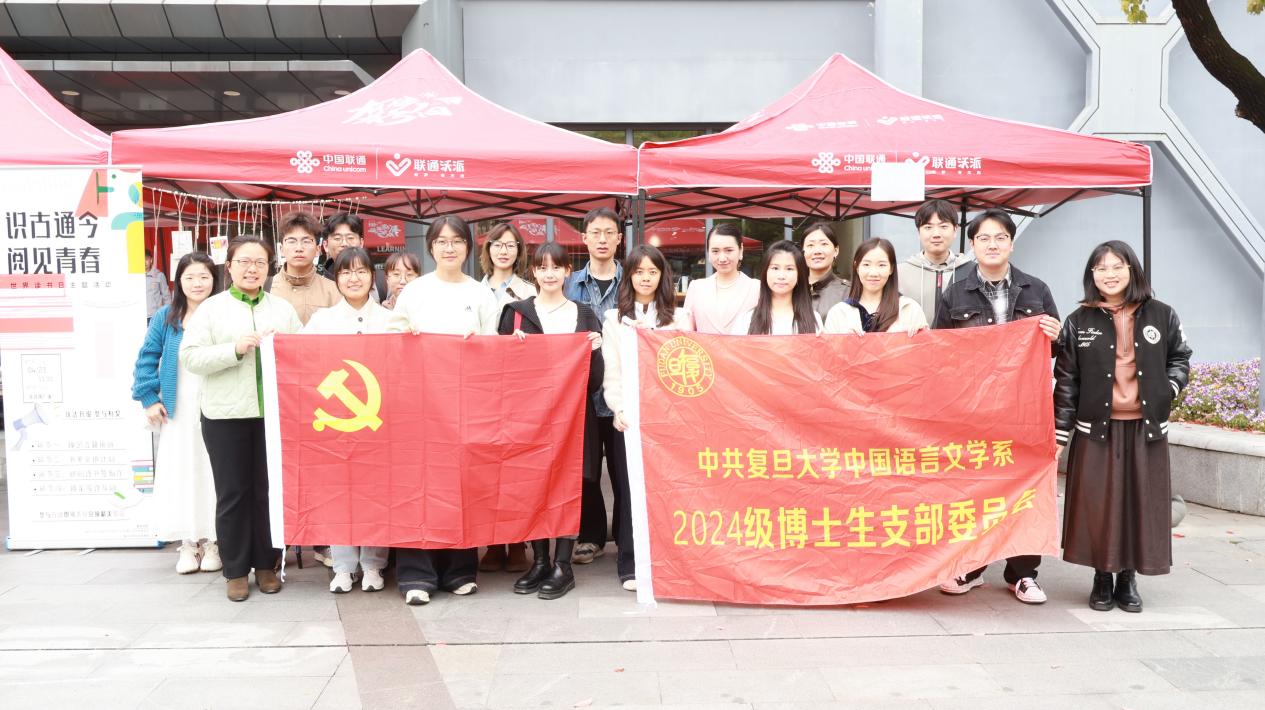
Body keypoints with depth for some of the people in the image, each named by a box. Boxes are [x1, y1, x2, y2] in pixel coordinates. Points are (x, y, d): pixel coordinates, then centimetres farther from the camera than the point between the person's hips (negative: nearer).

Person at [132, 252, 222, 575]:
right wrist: (149, 398, 0)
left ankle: (211, 540, 13)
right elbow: (147, 358, 7)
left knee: (213, 473, 1)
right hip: (177, 412, 2)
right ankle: (187, 542, 14)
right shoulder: (165, 317, 5)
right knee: (180, 473, 4)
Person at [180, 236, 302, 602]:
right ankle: (236, 570, 15)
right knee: (232, 492, 5)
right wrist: (235, 350, -16)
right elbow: (189, 356, -5)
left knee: (270, 490, 6)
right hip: (225, 414, -2)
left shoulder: (283, 308, 12)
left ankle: (266, 564, 20)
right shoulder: (211, 308, 4)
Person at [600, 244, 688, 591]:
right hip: (628, 416, 0)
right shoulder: (614, 318, 11)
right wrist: (620, 409, -10)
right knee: (630, 488, -2)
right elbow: (610, 372, 5)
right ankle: (630, 565, 5)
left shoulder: (678, 318, 12)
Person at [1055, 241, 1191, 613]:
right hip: (1096, 429, -1)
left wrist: (1167, 391, -2)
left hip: (1146, 428, 1)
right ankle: (1102, 578, 16)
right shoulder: (1079, 321, 1)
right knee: (1098, 506, 0)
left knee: (1141, 503, 5)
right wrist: (1059, 433, -2)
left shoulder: (1161, 315, 3)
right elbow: (1066, 381, 1)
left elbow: (1180, 358, 17)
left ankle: (1128, 579, 20)